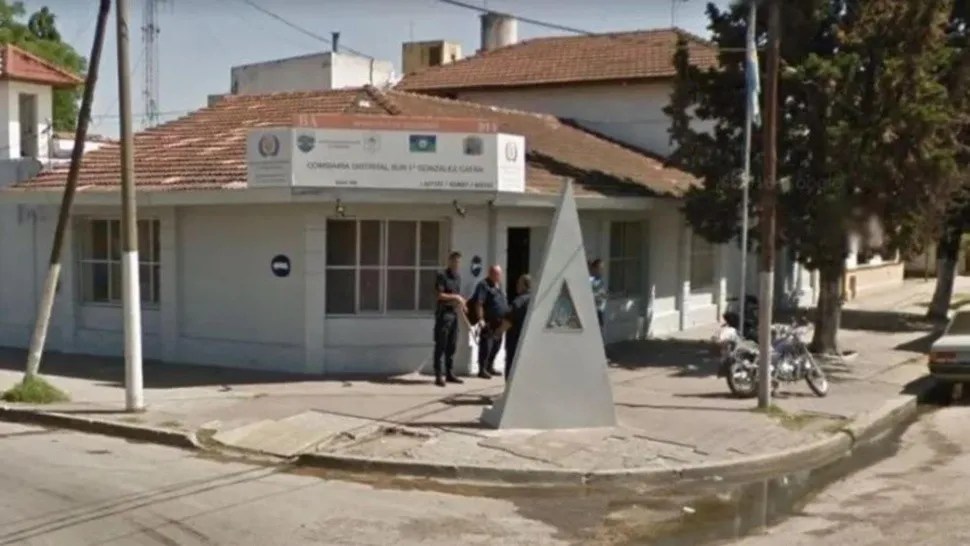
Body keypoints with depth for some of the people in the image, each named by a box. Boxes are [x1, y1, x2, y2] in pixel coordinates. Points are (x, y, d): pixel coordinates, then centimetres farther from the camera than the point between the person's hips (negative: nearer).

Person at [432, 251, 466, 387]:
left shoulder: (458, 276, 16)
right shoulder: (442, 276, -8)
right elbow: (439, 295, -15)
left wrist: (461, 302, 7)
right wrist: (455, 297, -14)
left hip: (454, 313, 8)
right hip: (443, 313, -8)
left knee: (452, 345, 11)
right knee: (441, 345, -6)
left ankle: (449, 373, 18)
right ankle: (439, 375, -5)